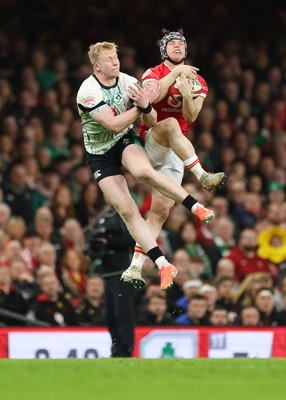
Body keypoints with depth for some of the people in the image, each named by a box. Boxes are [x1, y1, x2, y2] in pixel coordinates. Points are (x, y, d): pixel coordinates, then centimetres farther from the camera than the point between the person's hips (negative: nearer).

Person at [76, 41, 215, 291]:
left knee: (143, 170, -36)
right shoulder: (88, 91, -21)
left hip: (126, 141, 1)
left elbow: (151, 122, -5)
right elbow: (114, 124, -27)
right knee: (126, 211, -13)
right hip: (100, 155, -1)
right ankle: (163, 265, -14)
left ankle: (196, 207, -34)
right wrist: (141, 106, -28)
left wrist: (145, 107, -26)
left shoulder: (129, 82, -9)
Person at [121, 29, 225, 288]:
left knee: (160, 211, -5)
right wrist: (175, 73, -23)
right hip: (150, 141, -4)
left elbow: (191, 116, -2)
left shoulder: (198, 82, 13)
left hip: (175, 152, 4)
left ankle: (135, 268, -4)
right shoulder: (155, 73, 3)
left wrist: (186, 92, -20)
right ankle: (203, 177, -47)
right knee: (170, 124, -38)